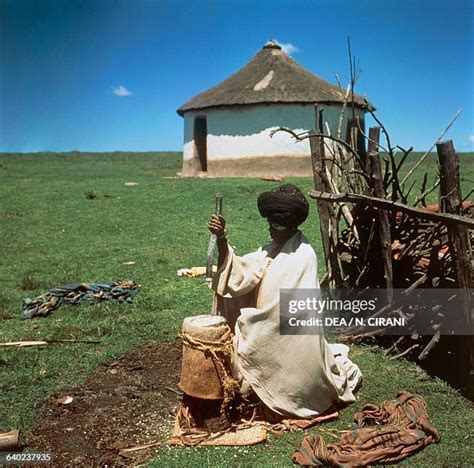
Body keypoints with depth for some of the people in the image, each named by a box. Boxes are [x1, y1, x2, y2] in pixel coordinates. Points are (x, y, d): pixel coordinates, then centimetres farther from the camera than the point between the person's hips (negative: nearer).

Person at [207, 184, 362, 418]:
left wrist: (247, 320, -15)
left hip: (293, 336, -7)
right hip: (270, 332, 7)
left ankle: (339, 369, 29)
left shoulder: (303, 256, -21)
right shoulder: (271, 249, 3)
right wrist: (221, 239, -22)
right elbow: (239, 272, -9)